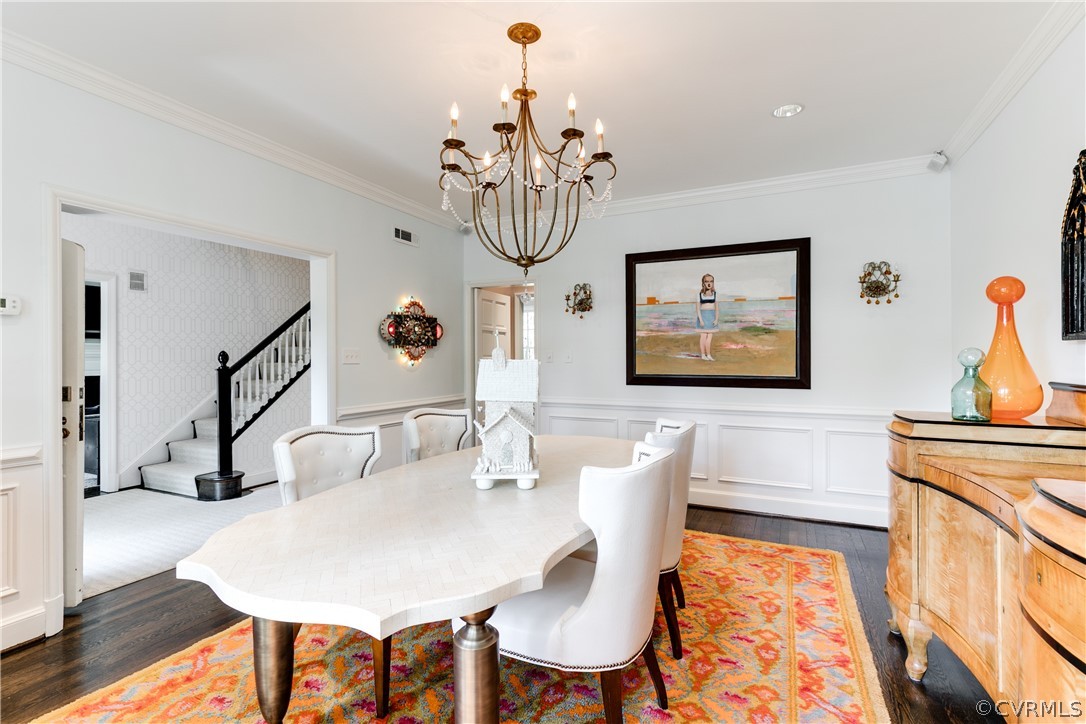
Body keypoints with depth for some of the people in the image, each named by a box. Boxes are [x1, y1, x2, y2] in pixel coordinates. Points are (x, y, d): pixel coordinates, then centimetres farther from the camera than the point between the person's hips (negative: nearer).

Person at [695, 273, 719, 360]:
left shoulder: (714, 294, 5)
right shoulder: (700, 294, -1)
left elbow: (717, 307, 5)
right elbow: (698, 308, -3)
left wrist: (716, 319, -3)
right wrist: (700, 319, -11)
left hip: (712, 316, 2)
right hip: (703, 315, -2)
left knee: (710, 336, 0)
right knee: (704, 335, 0)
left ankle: (709, 355, 5)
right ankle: (703, 354, 6)